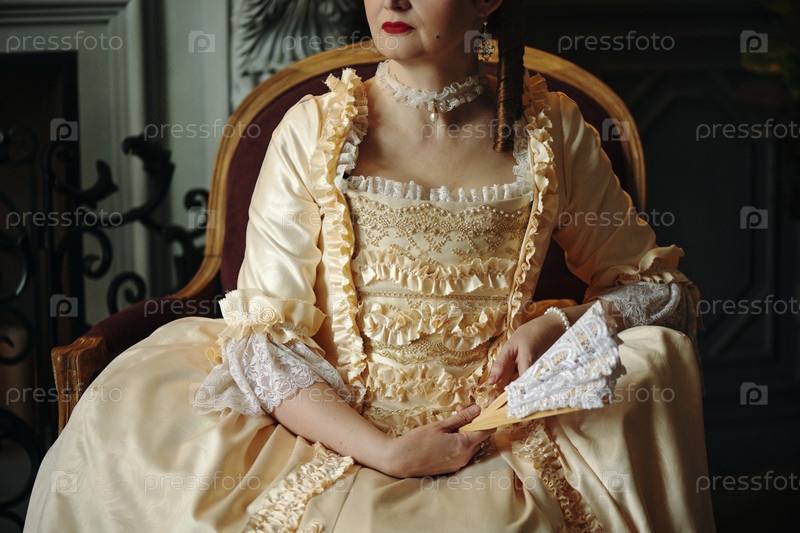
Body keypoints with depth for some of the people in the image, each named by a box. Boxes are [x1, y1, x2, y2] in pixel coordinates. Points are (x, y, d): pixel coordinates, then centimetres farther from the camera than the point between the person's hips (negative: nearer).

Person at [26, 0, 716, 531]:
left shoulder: (550, 132, 5)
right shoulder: (316, 128, 1)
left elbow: (660, 283, 13)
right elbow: (264, 328, -4)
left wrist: (556, 326, -8)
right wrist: (383, 449, -18)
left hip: (495, 419, 1)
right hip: (336, 419, 0)